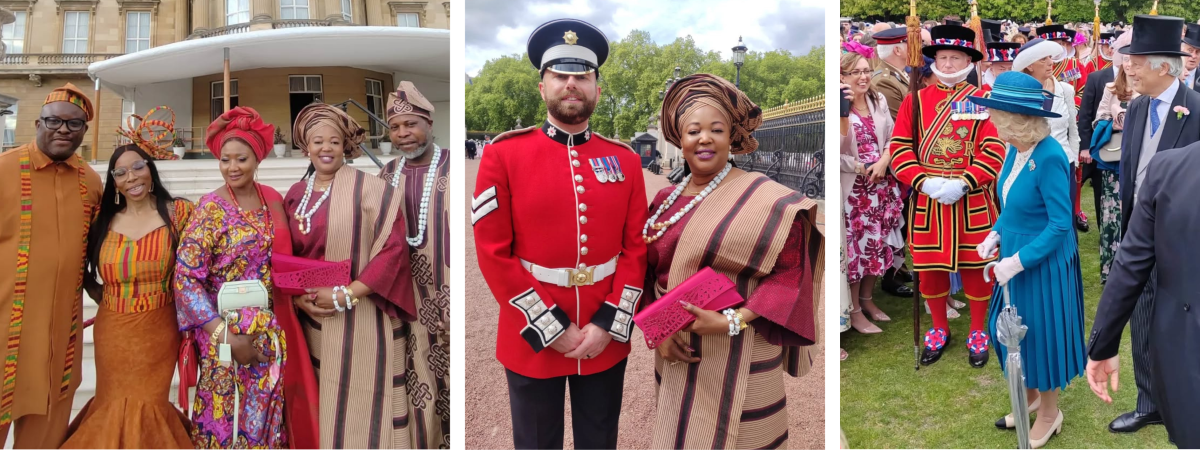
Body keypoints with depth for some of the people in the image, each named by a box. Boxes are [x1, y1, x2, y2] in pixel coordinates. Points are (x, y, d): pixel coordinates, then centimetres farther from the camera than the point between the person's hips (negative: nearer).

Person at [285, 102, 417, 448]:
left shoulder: (368, 189, -8)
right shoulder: (295, 195, 9)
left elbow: (394, 247, -14)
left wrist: (347, 295, -17)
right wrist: (297, 297, -5)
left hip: (362, 319, -5)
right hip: (314, 318, 5)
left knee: (363, 402, 2)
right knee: (324, 401, 15)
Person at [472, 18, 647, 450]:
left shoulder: (625, 159, 2)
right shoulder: (504, 155, -7)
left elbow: (637, 247, 2)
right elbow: (494, 254, -10)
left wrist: (608, 324, -8)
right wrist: (551, 328, -12)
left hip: (607, 340, 3)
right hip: (531, 339, -2)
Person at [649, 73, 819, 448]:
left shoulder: (763, 198, -12)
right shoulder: (665, 201, 6)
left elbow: (789, 274, -14)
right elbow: (649, 275, 10)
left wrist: (733, 321, -22)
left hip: (736, 357, -5)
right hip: (677, 354, 5)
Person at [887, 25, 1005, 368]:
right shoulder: (915, 100, 4)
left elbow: (994, 149, -7)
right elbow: (899, 147, -1)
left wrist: (964, 183, -19)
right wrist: (924, 182, -15)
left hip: (972, 201, -1)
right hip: (927, 200, 2)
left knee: (975, 267, 7)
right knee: (929, 267, 9)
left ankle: (977, 332, 25)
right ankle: (939, 329, 29)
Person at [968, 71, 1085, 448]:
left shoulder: (1049, 158, -26)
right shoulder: (1015, 149, -2)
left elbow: (1060, 224, -23)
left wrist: (1018, 261, -23)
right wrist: (995, 234, 0)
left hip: (1043, 263, -8)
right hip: (1015, 258, 8)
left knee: (1040, 335, 9)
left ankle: (1050, 413, 32)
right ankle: (1030, 397, 41)